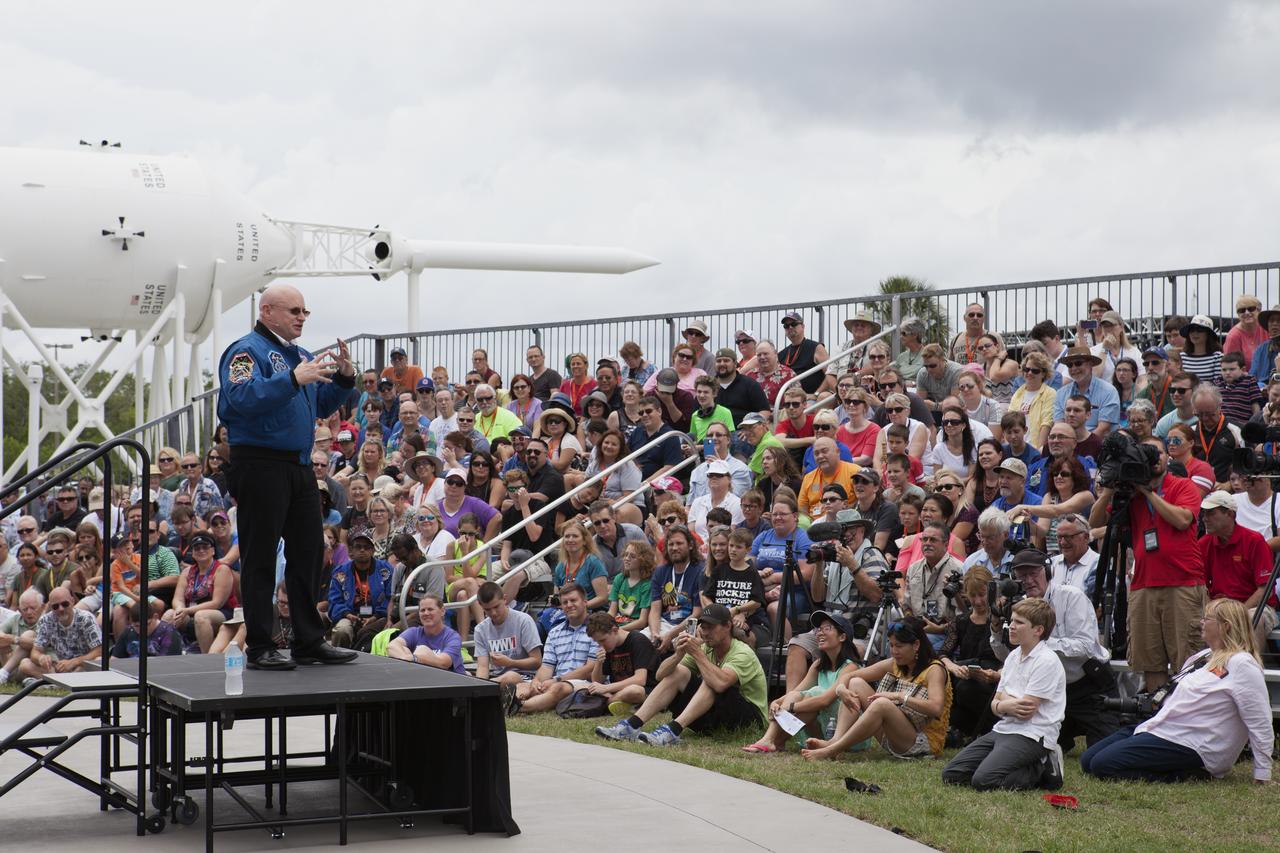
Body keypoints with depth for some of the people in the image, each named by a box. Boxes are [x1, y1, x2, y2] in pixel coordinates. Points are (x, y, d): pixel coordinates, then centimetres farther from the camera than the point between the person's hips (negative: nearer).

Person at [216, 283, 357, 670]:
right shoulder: (247, 350, -8)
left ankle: (310, 641, 18)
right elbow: (242, 398, -24)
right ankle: (260, 647, 1)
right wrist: (294, 379, -30)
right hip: (260, 466, -9)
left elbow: (321, 406, 21)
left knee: (309, 554, 10)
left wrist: (344, 377, 4)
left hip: (299, 466, 9)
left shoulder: (300, 354, 19)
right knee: (260, 559, -3)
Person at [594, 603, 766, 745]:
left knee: (711, 680, -31)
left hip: (750, 718, -7)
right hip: (715, 717, 7)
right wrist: (679, 654, -22)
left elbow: (720, 683, -40)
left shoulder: (742, 654, -17)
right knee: (678, 672, -7)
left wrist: (697, 653, -30)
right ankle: (632, 725, -20)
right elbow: (661, 674, -2)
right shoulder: (705, 649, 3)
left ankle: (673, 730, -42)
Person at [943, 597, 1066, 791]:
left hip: (1032, 736, -9)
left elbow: (1027, 711, -17)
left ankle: (1043, 769, -4)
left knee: (983, 780, -28)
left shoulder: (1047, 662, -12)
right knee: (951, 774, -1)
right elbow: (995, 705, 13)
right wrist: (1007, 706, -9)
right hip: (1003, 729, 9)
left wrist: (1003, 704, 1)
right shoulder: (1013, 657, 14)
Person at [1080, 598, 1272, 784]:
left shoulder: (1242, 664, -14)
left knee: (1103, 764, -21)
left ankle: (1183, 775, -11)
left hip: (1192, 746, -10)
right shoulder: (1204, 656, 16)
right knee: (1088, 760, 8)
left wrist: (1262, 775, -15)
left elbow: (1260, 723, -16)